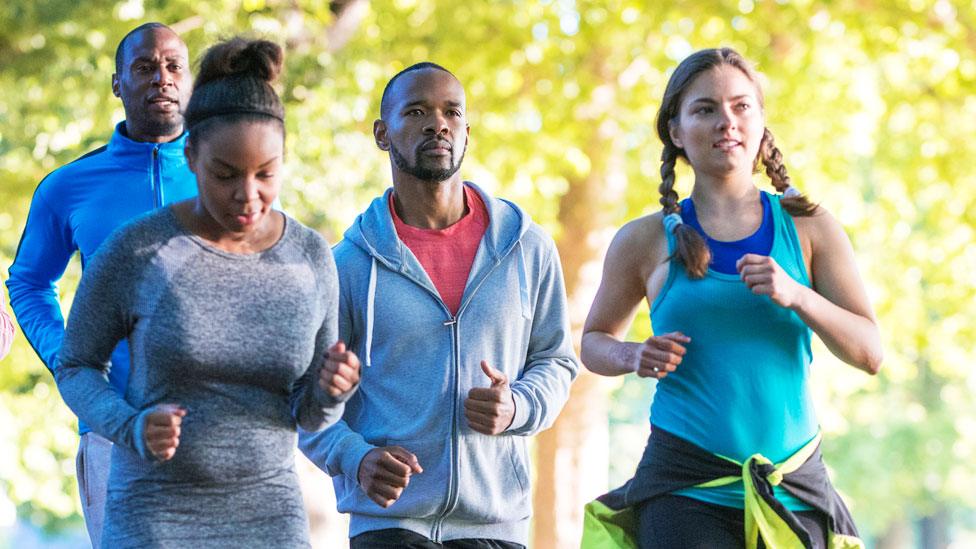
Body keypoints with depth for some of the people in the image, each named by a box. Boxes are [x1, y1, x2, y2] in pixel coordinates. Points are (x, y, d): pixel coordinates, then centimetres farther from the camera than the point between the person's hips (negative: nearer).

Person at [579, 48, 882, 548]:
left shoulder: (808, 228, 6)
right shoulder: (647, 241, 4)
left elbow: (870, 352, 2)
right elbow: (594, 341, 19)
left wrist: (796, 297, -15)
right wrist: (634, 357, -4)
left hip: (794, 488, 1)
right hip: (685, 489, -1)